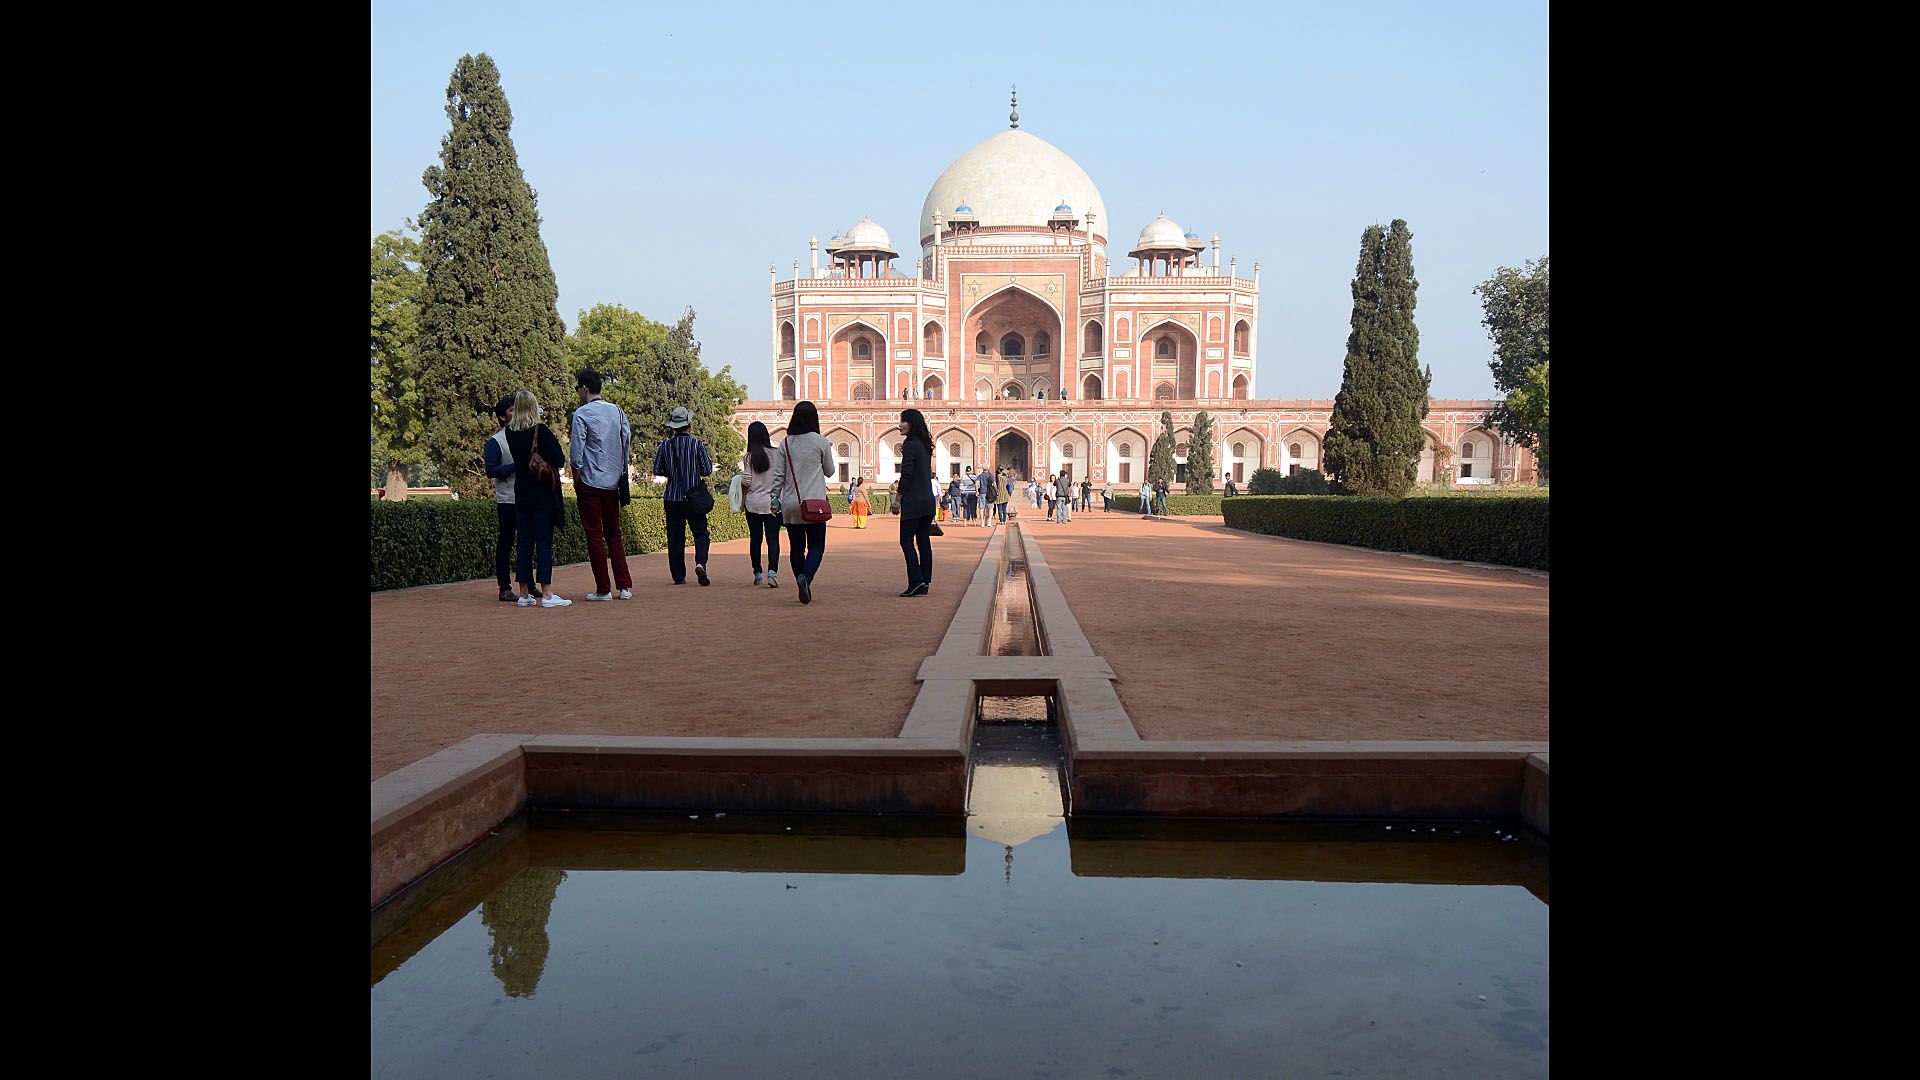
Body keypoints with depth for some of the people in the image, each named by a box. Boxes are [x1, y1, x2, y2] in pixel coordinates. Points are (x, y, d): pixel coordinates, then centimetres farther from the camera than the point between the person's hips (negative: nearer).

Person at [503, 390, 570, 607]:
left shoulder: (510, 433, 2)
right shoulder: (541, 431, -14)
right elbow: (559, 460, -12)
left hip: (521, 495, 5)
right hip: (543, 495, -5)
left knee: (525, 543, 9)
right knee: (544, 543, -4)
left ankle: (524, 594, 11)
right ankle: (547, 594, -6)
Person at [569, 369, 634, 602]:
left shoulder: (582, 414, -10)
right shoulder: (618, 411, 7)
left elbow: (577, 453, -13)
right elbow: (627, 441, 8)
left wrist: (576, 480, -1)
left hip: (590, 482, -5)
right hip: (613, 481, 5)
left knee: (594, 535, 1)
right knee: (614, 534, 13)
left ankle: (603, 589, 2)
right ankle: (625, 586, 7)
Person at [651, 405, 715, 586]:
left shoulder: (665, 446, -2)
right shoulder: (697, 445, -7)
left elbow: (657, 470, 5)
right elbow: (707, 470, -5)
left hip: (672, 498, 2)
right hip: (694, 498, -2)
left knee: (675, 537, 8)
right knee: (700, 533, 5)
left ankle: (679, 576, 10)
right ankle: (700, 563, -21)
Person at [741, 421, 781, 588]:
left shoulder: (749, 457, -5)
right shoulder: (776, 454, -4)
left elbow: (746, 482, -7)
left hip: (753, 502, 0)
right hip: (773, 503, 0)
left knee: (755, 538, 12)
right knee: (773, 538, -2)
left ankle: (757, 574, 18)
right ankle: (772, 570, -20)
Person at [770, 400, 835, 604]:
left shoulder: (785, 443, 3)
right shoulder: (820, 442, -4)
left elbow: (778, 475, 4)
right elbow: (829, 471, 6)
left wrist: (775, 498, 13)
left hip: (790, 504, 3)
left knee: (796, 546, 10)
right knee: (816, 545, 2)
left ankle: (803, 587, 12)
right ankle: (805, 576, -23)